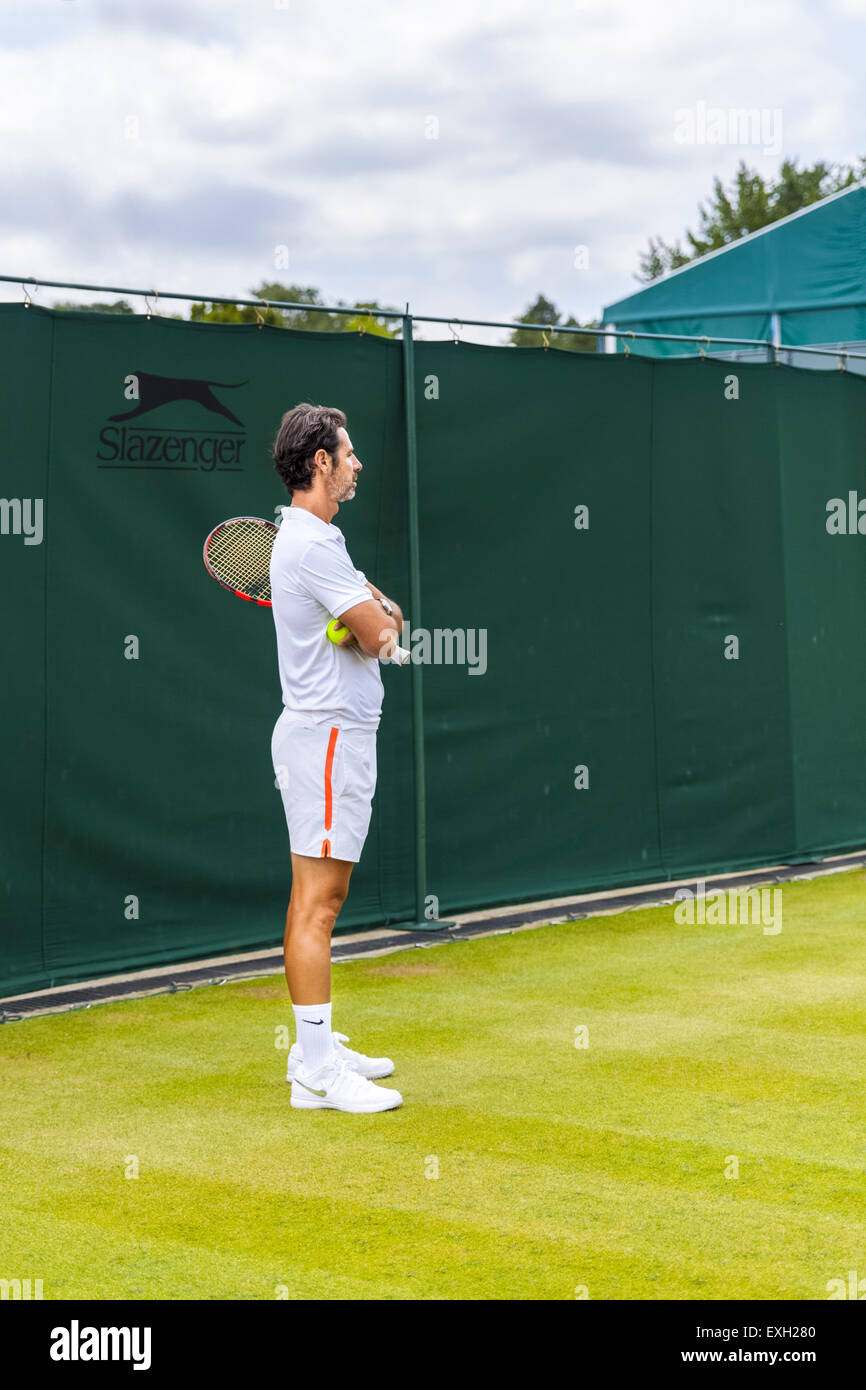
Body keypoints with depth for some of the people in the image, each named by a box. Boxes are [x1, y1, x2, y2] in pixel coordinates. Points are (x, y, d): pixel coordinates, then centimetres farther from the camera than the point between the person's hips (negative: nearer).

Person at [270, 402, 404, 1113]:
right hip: (327, 735, -11)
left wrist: (383, 615, -3)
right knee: (316, 905, -10)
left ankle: (319, 1049, 20)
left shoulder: (320, 539, 18)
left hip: (334, 733, 11)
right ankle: (316, 1073, -9)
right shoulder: (312, 544, -16)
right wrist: (380, 620, 5)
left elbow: (383, 622, 19)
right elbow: (377, 634, -17)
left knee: (321, 899, 13)